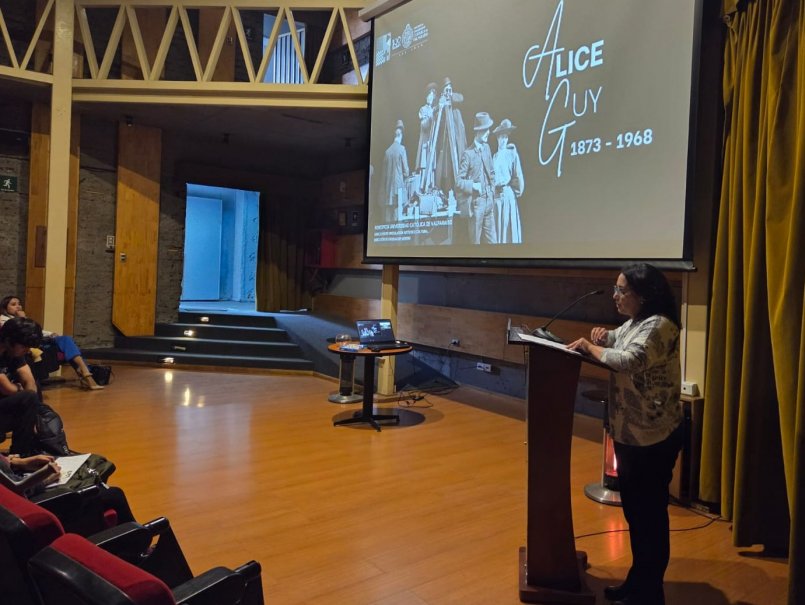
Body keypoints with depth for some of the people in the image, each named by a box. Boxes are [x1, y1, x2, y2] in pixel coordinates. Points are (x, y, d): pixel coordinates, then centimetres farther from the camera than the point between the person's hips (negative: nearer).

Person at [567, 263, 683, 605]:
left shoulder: (658, 326, -19)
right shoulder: (634, 323, 9)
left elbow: (629, 361, -34)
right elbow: (616, 343, 26)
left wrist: (588, 346, -20)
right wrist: (601, 337, 3)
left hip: (653, 438, -10)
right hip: (631, 433, 10)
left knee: (650, 514, 4)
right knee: (634, 510, 19)